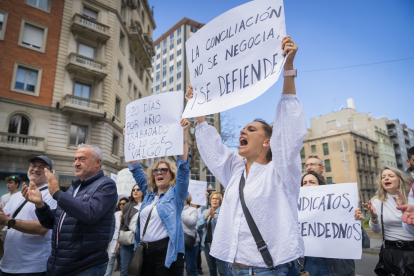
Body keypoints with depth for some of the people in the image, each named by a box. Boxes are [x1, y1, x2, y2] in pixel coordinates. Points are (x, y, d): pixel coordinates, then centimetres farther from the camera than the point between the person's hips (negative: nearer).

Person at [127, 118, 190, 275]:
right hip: (145, 251, 6)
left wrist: (183, 135, -21)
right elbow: (136, 169, 16)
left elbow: (183, 167, -13)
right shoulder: (149, 194, 13)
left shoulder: (176, 194, 0)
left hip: (167, 252, -5)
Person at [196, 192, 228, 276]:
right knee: (211, 269, 14)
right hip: (207, 243, 5)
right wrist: (206, 217, -14)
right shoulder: (205, 212, 10)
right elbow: (199, 226, 2)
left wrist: (214, 217, -26)